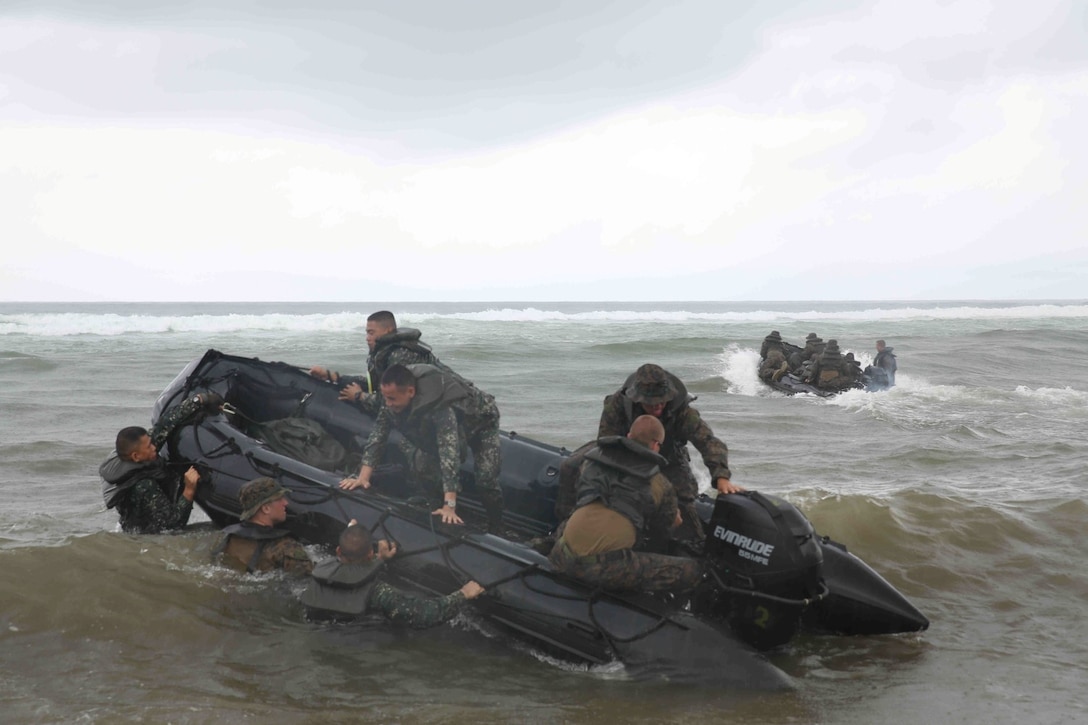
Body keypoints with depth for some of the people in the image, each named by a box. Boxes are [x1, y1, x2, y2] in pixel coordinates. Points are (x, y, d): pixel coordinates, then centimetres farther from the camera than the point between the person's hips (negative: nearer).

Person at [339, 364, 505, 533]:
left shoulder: (441, 407, -47)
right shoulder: (393, 401, -27)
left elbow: (449, 451, -52)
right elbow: (377, 435, -19)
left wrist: (449, 506, -57)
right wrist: (363, 477, -27)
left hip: (479, 421, -7)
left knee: (486, 481, -17)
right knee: (419, 470, -1)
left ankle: (495, 533, 2)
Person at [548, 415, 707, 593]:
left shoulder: (594, 458, 19)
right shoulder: (661, 485, 8)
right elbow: (670, 522, 27)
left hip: (564, 558, 6)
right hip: (606, 566, -6)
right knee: (694, 569, 0)